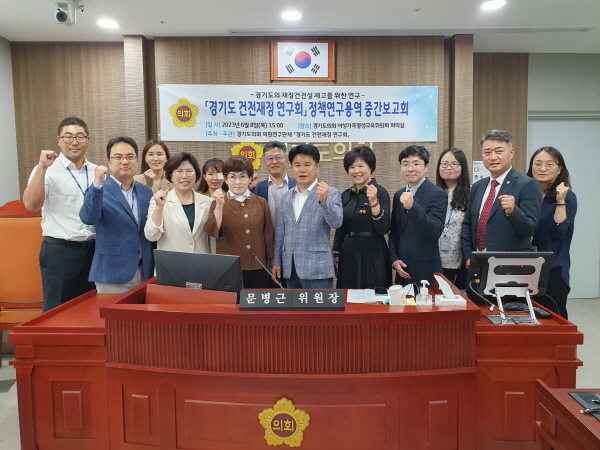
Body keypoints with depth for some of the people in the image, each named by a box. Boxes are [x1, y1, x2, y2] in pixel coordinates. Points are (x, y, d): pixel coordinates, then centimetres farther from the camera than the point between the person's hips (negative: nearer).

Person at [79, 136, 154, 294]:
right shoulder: (100, 190, -5)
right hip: (112, 273, -4)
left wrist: (154, 269, 8)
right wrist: (97, 184, -33)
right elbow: (88, 218, -23)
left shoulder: (146, 192, 8)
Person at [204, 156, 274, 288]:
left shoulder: (261, 203, 5)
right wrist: (219, 206, -24)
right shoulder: (219, 203, 1)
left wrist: (269, 263, 13)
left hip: (257, 270, 2)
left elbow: (268, 235, 11)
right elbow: (213, 232, -13)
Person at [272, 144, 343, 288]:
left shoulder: (331, 193, -3)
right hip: (289, 269, 5)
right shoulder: (286, 197, 13)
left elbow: (337, 222, -17)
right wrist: (277, 261, 14)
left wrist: (324, 200, -31)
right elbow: (280, 232, 16)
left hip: (317, 270, -5)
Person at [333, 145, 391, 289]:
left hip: (372, 255, -5)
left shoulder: (380, 192, -9)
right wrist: (336, 254, 15)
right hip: (348, 255, 5)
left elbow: (384, 229, -17)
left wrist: (374, 202, -27)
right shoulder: (345, 195, 8)